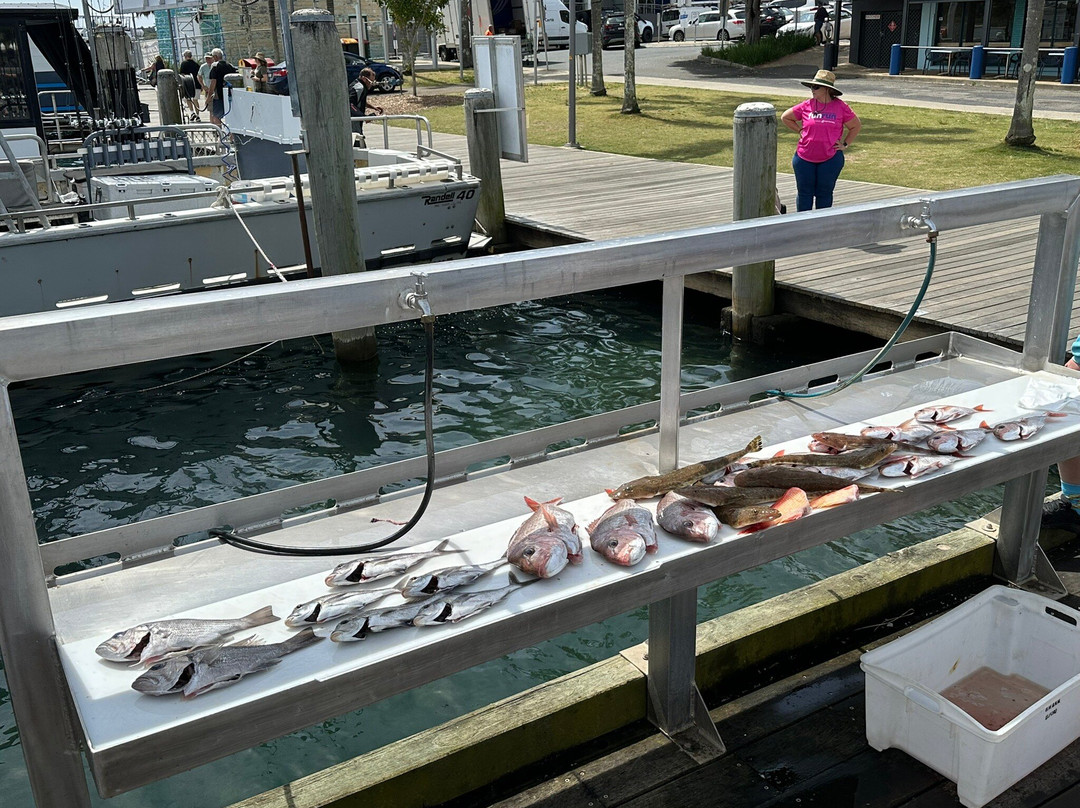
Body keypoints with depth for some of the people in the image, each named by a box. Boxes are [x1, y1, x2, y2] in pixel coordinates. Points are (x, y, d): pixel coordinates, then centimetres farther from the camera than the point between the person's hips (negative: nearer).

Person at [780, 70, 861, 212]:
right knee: (805, 193, 8)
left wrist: (845, 144, 4)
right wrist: (800, 131, 6)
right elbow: (785, 117, 12)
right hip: (805, 159, 1)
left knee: (824, 193, 8)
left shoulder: (841, 107, -3)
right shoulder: (807, 105, -2)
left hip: (830, 159, -1)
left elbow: (857, 126, 10)